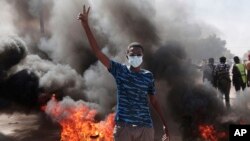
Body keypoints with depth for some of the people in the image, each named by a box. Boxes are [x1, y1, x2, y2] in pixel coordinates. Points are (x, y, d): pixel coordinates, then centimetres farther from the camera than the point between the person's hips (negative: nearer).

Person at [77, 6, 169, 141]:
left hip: (145, 127, 2)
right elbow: (97, 52, -8)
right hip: (123, 126, -1)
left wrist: (165, 124, 14)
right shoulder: (119, 70, -1)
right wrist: (86, 25, -16)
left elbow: (154, 101, 14)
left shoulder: (148, 76, 5)